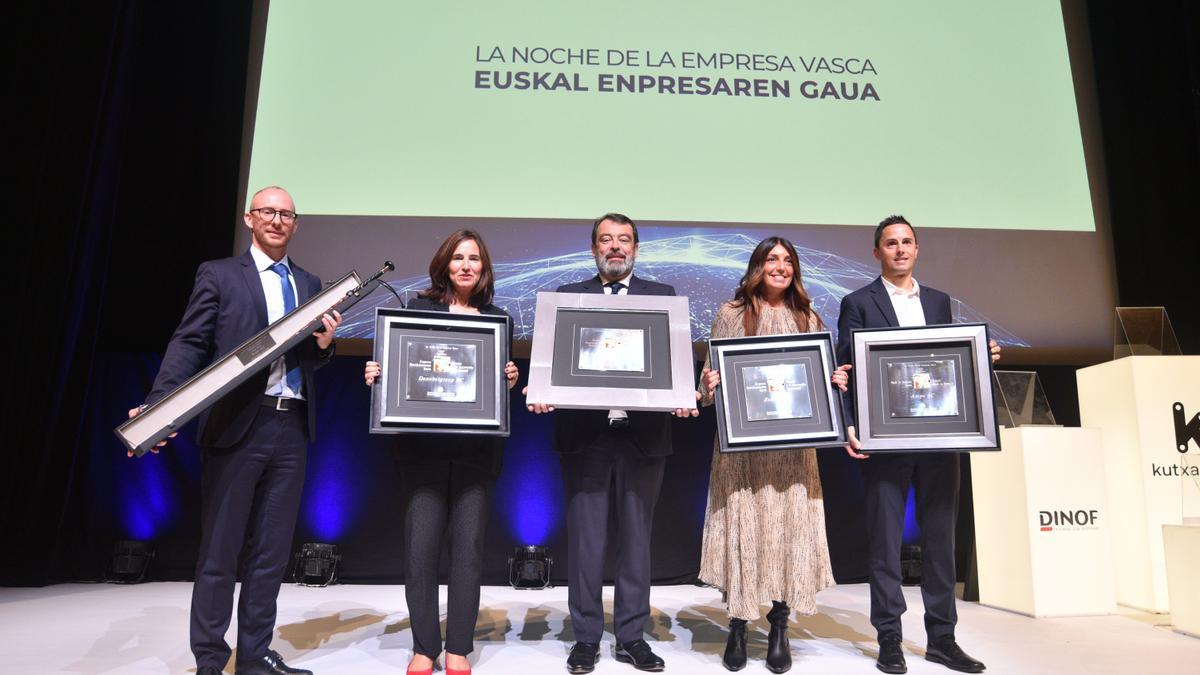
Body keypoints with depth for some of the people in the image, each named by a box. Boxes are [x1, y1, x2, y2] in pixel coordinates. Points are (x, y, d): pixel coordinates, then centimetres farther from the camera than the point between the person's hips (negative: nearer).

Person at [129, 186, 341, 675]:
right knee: (219, 548, 3)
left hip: (292, 428, 4)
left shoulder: (310, 285, 16)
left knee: (272, 549, 10)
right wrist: (159, 409, -17)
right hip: (237, 425, -4)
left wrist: (324, 345, -8)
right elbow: (189, 343, -5)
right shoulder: (219, 275, 4)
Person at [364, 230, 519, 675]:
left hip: (476, 449, 1)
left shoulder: (498, 319, 11)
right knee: (420, 548, 1)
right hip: (423, 446, -1)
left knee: (468, 547, 3)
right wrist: (375, 376, -11)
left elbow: (504, 387, 13)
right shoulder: (418, 308, 7)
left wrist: (511, 380, -8)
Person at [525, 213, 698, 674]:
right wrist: (541, 393, -15)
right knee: (585, 541, 6)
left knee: (636, 539, 9)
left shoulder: (662, 296, 10)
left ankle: (632, 636, 22)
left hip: (643, 434, 1)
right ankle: (586, 637, 19)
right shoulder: (567, 296, 10)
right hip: (584, 434, 0)